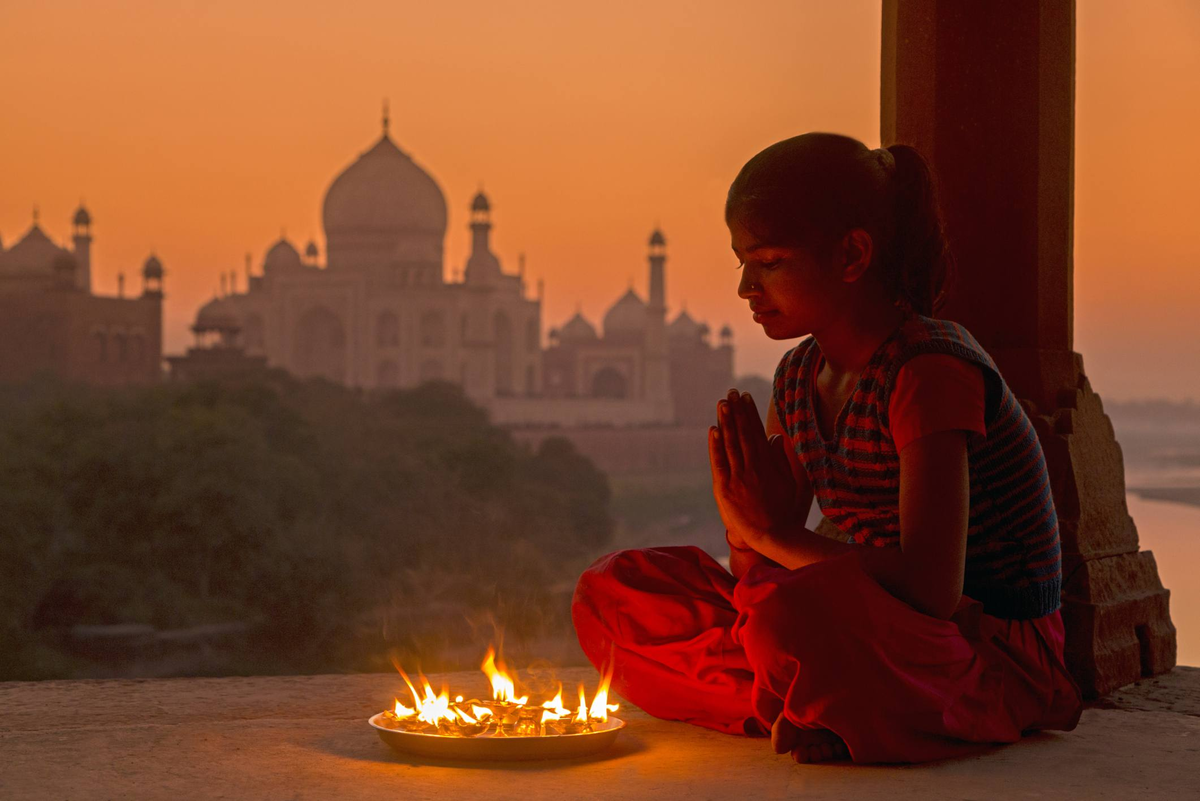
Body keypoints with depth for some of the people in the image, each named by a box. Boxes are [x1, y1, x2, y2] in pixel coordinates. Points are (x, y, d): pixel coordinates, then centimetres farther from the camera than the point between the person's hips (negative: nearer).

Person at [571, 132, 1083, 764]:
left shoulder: (931, 369, -17)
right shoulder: (799, 379, 7)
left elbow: (933, 588, -29)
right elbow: (755, 576, 9)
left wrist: (780, 536, -17)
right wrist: (746, 523, -14)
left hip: (1002, 660, -8)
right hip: (878, 633, 9)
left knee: (793, 615, -41)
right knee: (612, 590, -1)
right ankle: (823, 712, -10)